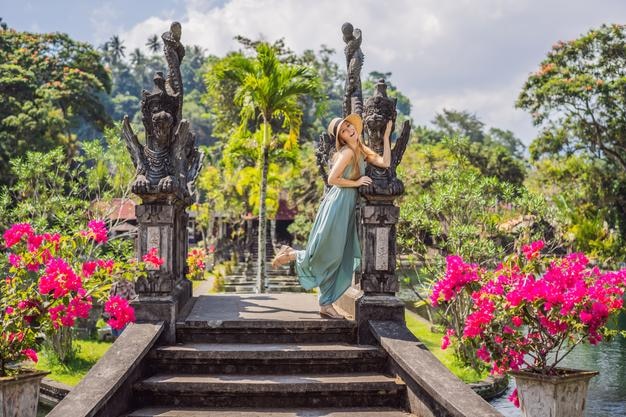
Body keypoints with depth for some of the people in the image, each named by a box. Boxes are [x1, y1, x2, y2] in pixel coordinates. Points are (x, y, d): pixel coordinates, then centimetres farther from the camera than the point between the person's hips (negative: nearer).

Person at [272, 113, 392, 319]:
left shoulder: (362, 152, 12)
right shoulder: (347, 152, -12)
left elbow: (385, 163, -1)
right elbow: (332, 179, -18)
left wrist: (386, 136, 1)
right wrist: (356, 182, -11)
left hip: (348, 209, 9)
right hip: (337, 206, -9)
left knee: (340, 260, 8)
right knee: (325, 255, -2)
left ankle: (326, 305, 12)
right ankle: (289, 254, 21)